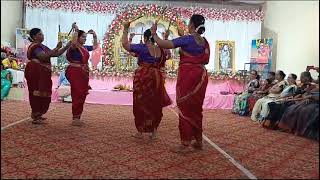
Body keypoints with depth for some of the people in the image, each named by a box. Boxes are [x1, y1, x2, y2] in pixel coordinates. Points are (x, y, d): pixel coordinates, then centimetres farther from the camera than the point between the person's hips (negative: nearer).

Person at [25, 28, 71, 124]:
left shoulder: (43, 47, 19)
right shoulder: (35, 46, -9)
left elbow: (56, 54, 15)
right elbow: (44, 57, -25)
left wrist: (67, 47, 7)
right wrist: (56, 48, -23)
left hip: (43, 74, 9)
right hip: (35, 72, -9)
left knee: (43, 94, 11)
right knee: (37, 94, -5)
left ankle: (37, 115, 22)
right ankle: (35, 117, 2)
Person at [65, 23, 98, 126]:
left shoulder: (85, 48, 14)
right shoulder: (74, 47, -9)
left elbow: (95, 46, 29)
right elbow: (73, 43, -34)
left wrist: (94, 36, 18)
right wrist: (76, 30, -28)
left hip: (84, 73, 8)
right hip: (75, 72, -8)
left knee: (82, 95, 10)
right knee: (77, 95, -10)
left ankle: (77, 117, 20)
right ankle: (75, 119, -4)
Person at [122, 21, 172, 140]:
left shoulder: (143, 47, -8)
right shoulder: (161, 50, 6)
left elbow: (125, 44, -9)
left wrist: (125, 29, 0)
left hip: (143, 78, -4)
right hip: (157, 79, 5)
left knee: (141, 104, 6)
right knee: (155, 105, 12)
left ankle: (140, 132, 13)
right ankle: (154, 132, 18)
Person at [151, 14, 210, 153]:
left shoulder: (186, 39, -11)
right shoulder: (204, 42, 9)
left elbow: (162, 44, -16)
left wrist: (154, 33, 2)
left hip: (187, 76, -7)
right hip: (201, 76, 7)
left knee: (185, 109, 0)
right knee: (196, 108, 15)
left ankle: (185, 144, 5)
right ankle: (198, 141, 24)